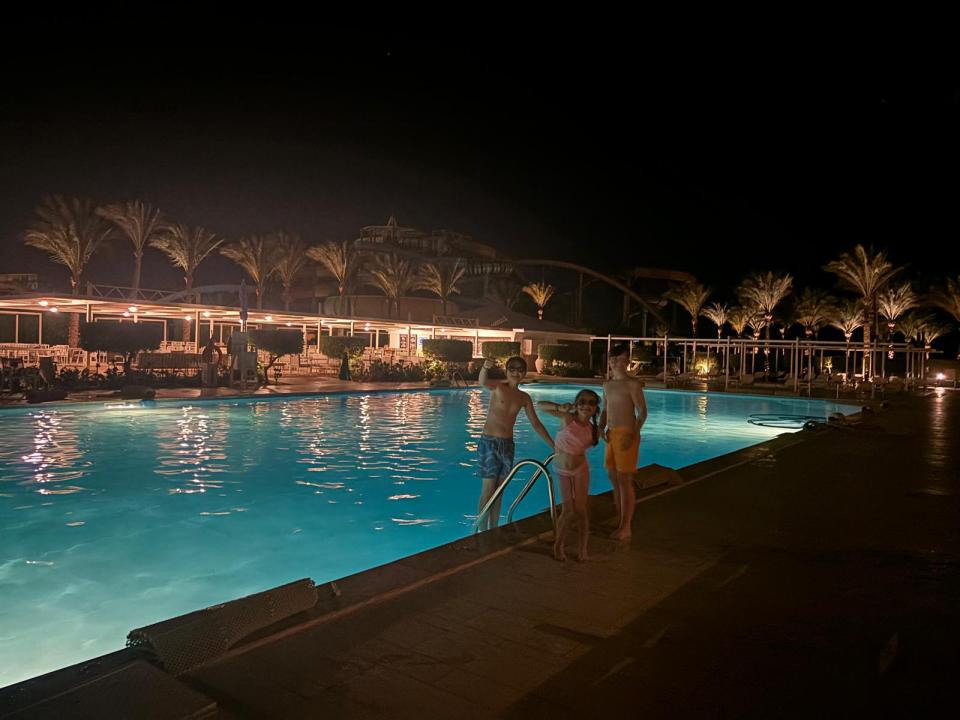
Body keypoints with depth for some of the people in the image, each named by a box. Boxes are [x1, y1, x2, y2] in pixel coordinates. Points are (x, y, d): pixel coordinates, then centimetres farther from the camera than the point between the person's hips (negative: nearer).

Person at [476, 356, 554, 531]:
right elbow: (482, 382, -30)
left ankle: (493, 531, 23)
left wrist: (553, 445, 12)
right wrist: (485, 368, -52)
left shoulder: (524, 398, 9)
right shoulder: (498, 387, -6)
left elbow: (536, 424, 14)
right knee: (488, 490, -3)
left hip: (507, 444, 5)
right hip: (489, 442, -5)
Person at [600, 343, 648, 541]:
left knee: (624, 480, -4)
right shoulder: (607, 385, 13)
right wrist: (601, 428, 1)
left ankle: (626, 528, 5)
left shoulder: (633, 384, -9)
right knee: (614, 477, 13)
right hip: (611, 434, 7)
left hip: (626, 434, -7)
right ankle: (620, 521, 27)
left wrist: (633, 435, -19)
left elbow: (642, 412, -11)